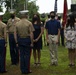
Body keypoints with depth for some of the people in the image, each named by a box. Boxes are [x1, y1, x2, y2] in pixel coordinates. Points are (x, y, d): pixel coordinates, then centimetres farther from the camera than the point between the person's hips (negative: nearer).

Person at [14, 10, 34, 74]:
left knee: (21, 55, 10)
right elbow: (31, 34, -14)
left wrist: (17, 42, 9)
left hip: (20, 40, 4)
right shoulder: (29, 23, -10)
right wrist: (31, 42, -8)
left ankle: (22, 70, 17)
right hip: (27, 39, -4)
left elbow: (15, 34, 3)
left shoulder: (17, 24, 3)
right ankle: (27, 70, 9)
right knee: (27, 55, 3)